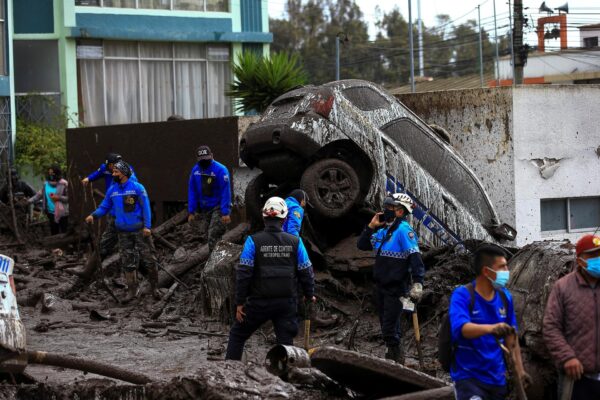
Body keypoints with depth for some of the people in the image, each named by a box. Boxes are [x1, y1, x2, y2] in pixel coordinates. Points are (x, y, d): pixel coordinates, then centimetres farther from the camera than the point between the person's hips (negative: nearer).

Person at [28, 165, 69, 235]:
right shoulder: (46, 184, 7)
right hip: (51, 213, 6)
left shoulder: (63, 184, -10)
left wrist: (59, 198, -21)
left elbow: (69, 198, -10)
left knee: (64, 233, -2)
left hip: (62, 213, -6)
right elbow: (39, 194, 9)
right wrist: (29, 201, 1)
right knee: (54, 232, 14)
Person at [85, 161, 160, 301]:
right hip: (123, 233, 4)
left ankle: (155, 288, 11)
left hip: (140, 231, -4)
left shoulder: (137, 188, -8)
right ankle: (132, 290, 16)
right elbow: (104, 207, 12)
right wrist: (94, 215, -7)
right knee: (128, 263, 7)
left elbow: (145, 207, -8)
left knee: (149, 260, -2)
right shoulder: (112, 190, 6)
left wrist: (147, 226, -15)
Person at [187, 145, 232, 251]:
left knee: (213, 237, -12)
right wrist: (191, 212, 6)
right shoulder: (195, 170, 3)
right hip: (203, 209, 6)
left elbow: (225, 192, -16)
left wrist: (225, 213, -20)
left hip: (218, 208, -6)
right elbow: (192, 191, 8)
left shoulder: (220, 170, -14)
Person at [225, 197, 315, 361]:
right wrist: (309, 295, 20)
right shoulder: (295, 242, -2)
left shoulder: (253, 241, -9)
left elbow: (243, 273, -11)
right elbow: (306, 272, 3)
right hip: (287, 303, 2)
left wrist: (240, 302, -4)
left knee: (237, 335, 15)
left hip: (259, 302, -2)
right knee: (286, 342, 8)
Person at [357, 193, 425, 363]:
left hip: (396, 288, -9)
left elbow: (415, 258, -22)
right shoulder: (384, 230, 12)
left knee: (389, 330, -9)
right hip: (381, 286, 9)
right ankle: (393, 356, 30)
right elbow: (362, 245, 17)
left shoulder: (403, 230, -15)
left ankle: (396, 358, 3)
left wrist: (417, 283, -30)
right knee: (386, 325, 18)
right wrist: (371, 226, 5)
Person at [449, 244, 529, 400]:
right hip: (469, 377, -6)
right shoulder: (462, 295, -14)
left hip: (497, 377, 6)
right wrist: (491, 328, -49)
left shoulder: (505, 297, 3)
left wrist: (519, 369, 9)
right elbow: (461, 328, -32)